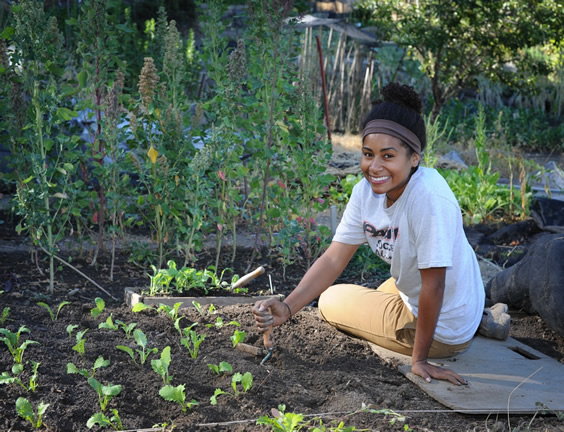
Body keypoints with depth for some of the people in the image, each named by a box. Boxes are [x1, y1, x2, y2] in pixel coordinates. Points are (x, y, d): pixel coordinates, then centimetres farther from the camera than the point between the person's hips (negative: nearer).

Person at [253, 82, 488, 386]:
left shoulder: (429, 197, -35)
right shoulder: (366, 191, -10)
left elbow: (433, 285, -30)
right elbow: (333, 259, -10)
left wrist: (419, 359, -22)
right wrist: (287, 308, -24)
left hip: (443, 332, -7)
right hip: (412, 296, 8)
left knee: (332, 300, 4)